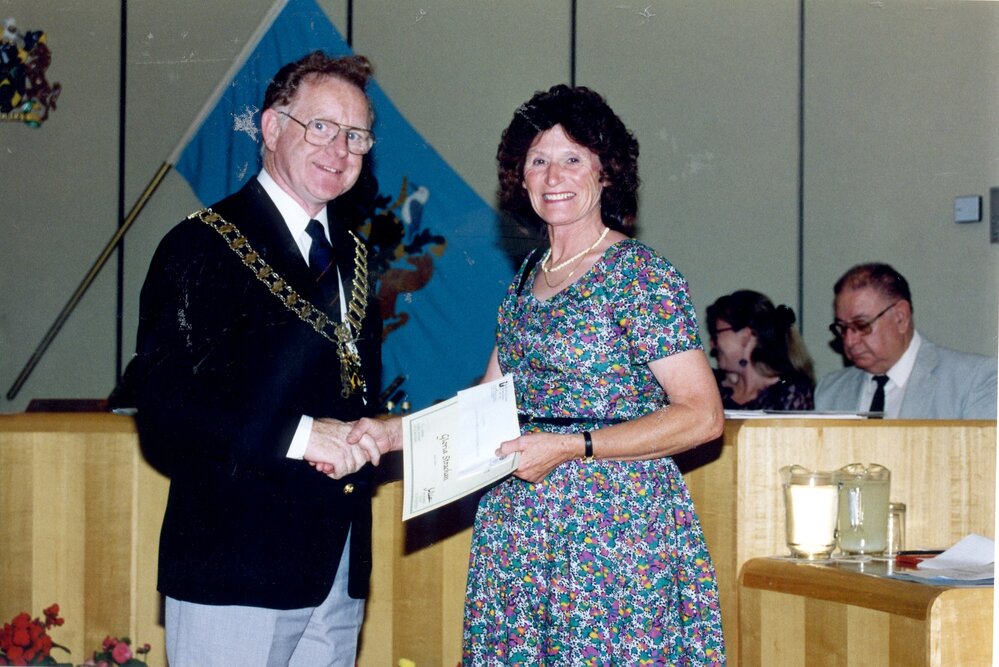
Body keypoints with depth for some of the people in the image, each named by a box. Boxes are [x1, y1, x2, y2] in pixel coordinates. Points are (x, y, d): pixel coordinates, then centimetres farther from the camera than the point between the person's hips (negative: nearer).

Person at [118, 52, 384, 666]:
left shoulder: (350, 254, 16)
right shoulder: (204, 246, -7)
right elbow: (162, 402, -16)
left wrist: (369, 435, 1)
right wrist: (299, 434, -23)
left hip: (340, 571, 7)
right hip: (235, 569, -7)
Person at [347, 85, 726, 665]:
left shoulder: (638, 273, -8)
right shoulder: (528, 278, 14)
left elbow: (703, 416, -13)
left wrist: (570, 447, -17)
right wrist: (392, 433, 4)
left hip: (617, 525, -6)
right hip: (519, 526, 6)